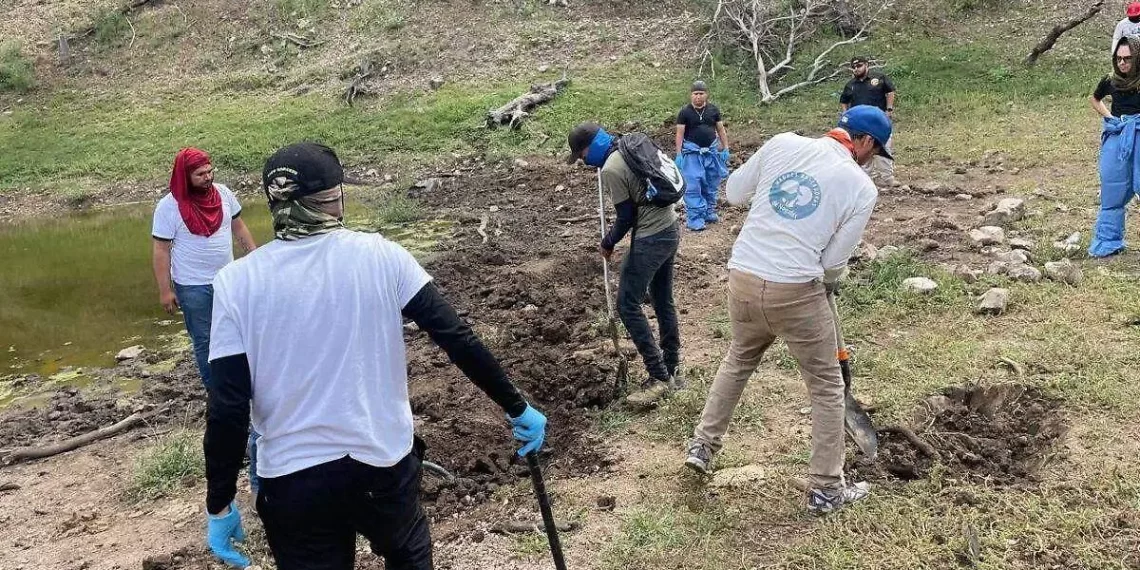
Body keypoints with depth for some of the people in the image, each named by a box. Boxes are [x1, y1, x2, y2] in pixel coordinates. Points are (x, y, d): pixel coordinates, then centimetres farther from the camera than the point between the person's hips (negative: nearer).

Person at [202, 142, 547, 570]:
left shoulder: (237, 282, -8)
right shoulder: (380, 256, -7)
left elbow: (227, 408, -10)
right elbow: (457, 338, -8)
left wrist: (219, 505, 0)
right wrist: (516, 407, 2)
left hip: (292, 480, 0)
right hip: (383, 464, 1)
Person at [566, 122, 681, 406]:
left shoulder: (610, 170, -17)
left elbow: (626, 216, -14)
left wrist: (608, 244, 0)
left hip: (650, 239, -10)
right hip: (670, 229, 10)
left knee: (628, 305, -3)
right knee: (663, 301, 18)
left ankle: (659, 376, -1)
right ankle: (671, 365, 28)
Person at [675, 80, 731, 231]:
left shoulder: (713, 110, 5)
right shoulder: (685, 112, -4)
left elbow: (721, 130, 11)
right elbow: (680, 134, -3)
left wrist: (725, 149, 7)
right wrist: (679, 154, -8)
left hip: (711, 150, 4)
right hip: (692, 152, -4)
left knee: (711, 185, 11)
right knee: (693, 186, -8)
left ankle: (709, 212, 26)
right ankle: (694, 219, -6)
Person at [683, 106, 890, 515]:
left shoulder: (782, 144, 3)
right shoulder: (862, 187, -3)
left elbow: (734, 192, 13)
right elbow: (834, 263, -2)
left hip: (742, 279, 4)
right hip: (796, 292, -4)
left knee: (738, 361, 31)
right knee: (827, 387, 15)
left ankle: (702, 446, 37)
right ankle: (826, 489, 21)